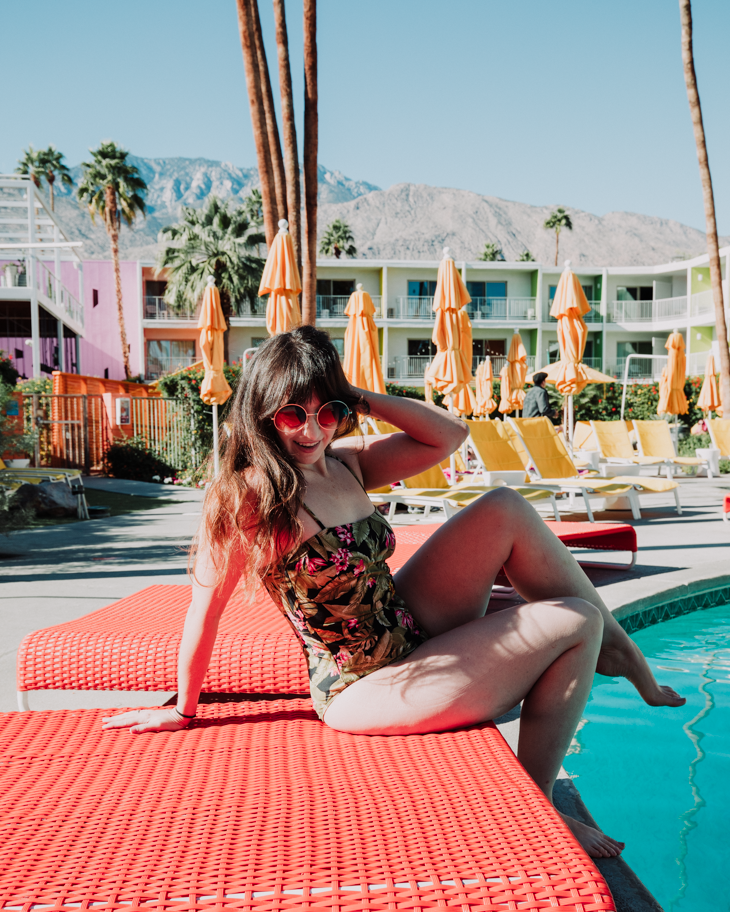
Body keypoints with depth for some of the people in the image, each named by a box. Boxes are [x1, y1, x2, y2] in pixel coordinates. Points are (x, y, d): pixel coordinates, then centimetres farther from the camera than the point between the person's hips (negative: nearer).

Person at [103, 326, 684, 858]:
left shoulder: (346, 463, 2)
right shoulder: (249, 493, -20)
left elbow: (450, 435, 4)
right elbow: (205, 608, -15)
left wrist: (359, 399, -5)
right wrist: (184, 711, -6)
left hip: (410, 632, 8)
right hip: (367, 690, -8)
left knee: (506, 511, -2)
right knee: (573, 623, -7)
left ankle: (618, 650, 14)